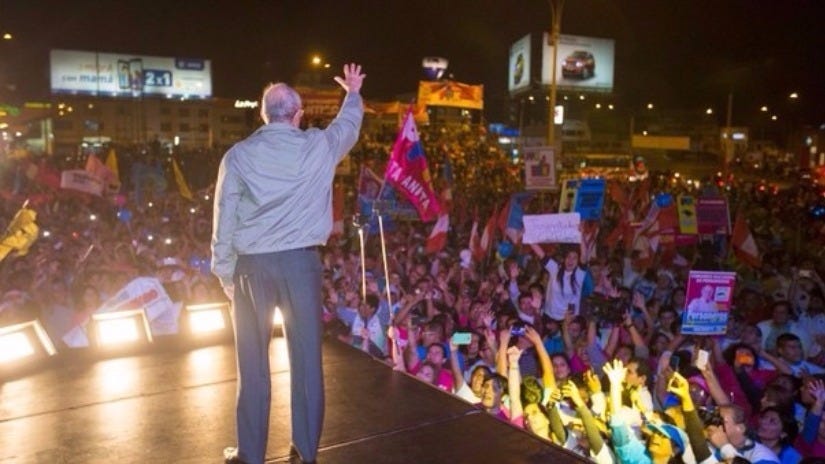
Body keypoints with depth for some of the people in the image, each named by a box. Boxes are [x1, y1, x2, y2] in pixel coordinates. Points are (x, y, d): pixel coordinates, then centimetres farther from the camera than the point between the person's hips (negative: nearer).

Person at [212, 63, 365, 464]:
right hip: (301, 261, 0)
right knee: (306, 356, 9)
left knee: (253, 362, 9)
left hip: (252, 264, 0)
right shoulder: (318, 146, 0)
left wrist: (225, 274, 8)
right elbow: (348, 125, 22)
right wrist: (354, 94, 42)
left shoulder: (238, 155, -1)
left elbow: (225, 220, -1)